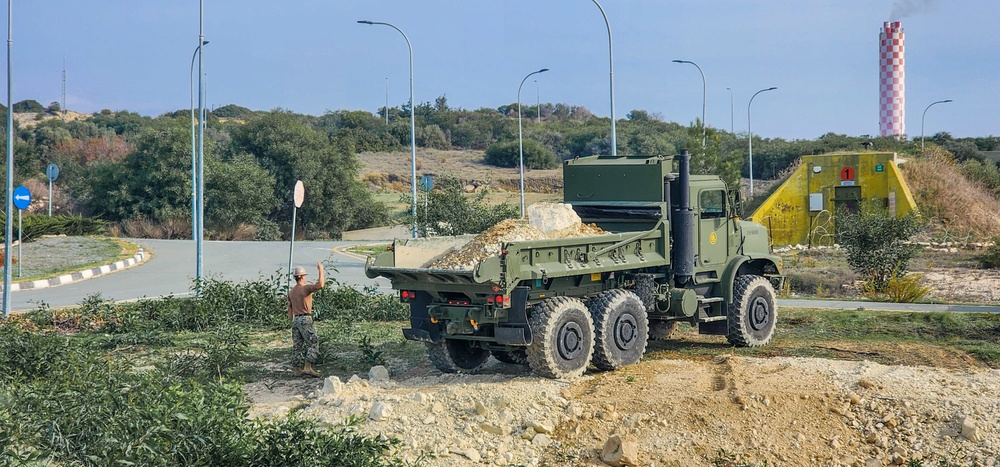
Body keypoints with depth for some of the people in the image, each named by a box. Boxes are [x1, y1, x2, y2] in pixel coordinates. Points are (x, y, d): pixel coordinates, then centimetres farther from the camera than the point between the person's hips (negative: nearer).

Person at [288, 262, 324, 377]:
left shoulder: (291, 292, 12)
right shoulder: (306, 288, -11)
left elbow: (290, 310, 16)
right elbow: (320, 285, -27)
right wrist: (320, 270, -17)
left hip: (296, 320, 8)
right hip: (305, 319, -8)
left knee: (297, 345, 9)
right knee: (313, 343, -4)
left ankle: (298, 370, 10)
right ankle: (307, 367, -14)